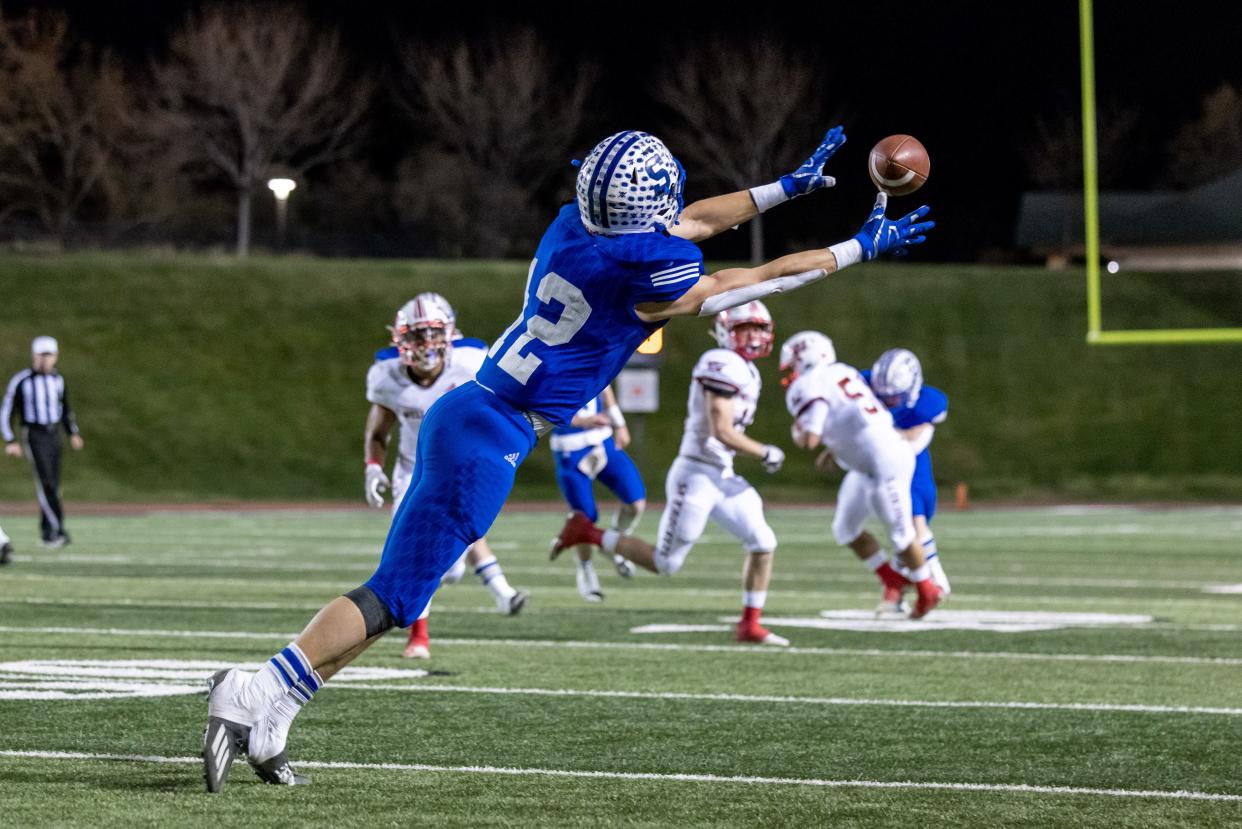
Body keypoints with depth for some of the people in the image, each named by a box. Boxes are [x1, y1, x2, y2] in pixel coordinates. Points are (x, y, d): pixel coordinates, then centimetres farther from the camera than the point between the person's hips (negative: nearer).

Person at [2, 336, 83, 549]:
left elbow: (65, 409, 20)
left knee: (53, 485, 6)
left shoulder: (57, 380, 7)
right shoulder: (21, 381, -10)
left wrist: (73, 434, 7)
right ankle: (58, 529, -19)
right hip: (33, 436, -5)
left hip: (54, 435, 5)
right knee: (45, 482, -16)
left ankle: (48, 533, 16)